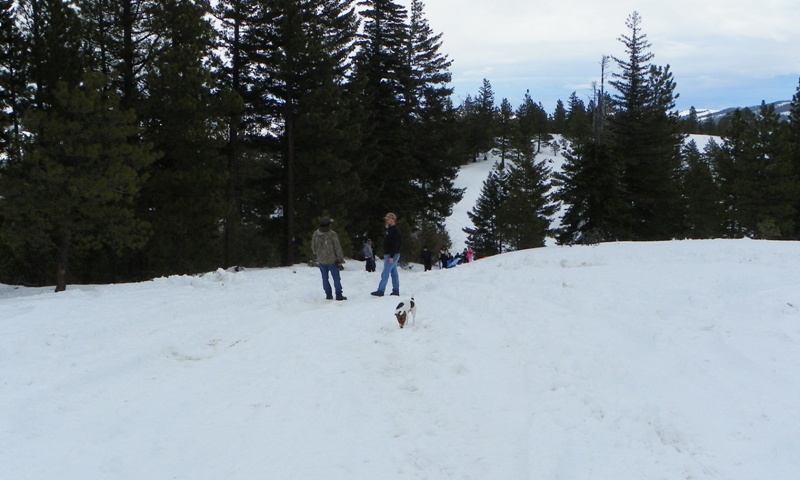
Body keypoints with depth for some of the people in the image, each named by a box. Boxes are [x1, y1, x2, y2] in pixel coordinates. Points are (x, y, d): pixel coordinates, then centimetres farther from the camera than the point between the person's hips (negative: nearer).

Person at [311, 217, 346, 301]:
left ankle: (328, 294, 13)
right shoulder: (332, 234, -15)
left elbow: (313, 247, 10)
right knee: (336, 277, 5)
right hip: (331, 260, -4)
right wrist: (340, 261, -3)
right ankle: (339, 295, 4)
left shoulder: (315, 234, -1)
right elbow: (337, 248, -11)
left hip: (320, 260, 4)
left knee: (325, 277, 13)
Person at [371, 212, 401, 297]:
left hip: (392, 255, -10)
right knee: (394, 273, 10)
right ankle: (396, 290, 13)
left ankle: (380, 291, -13)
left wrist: (391, 256, -26)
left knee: (385, 273, -11)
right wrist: (385, 255, 20)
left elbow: (395, 244, -23)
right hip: (388, 255, 10)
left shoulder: (395, 231, -16)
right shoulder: (389, 230, 17)